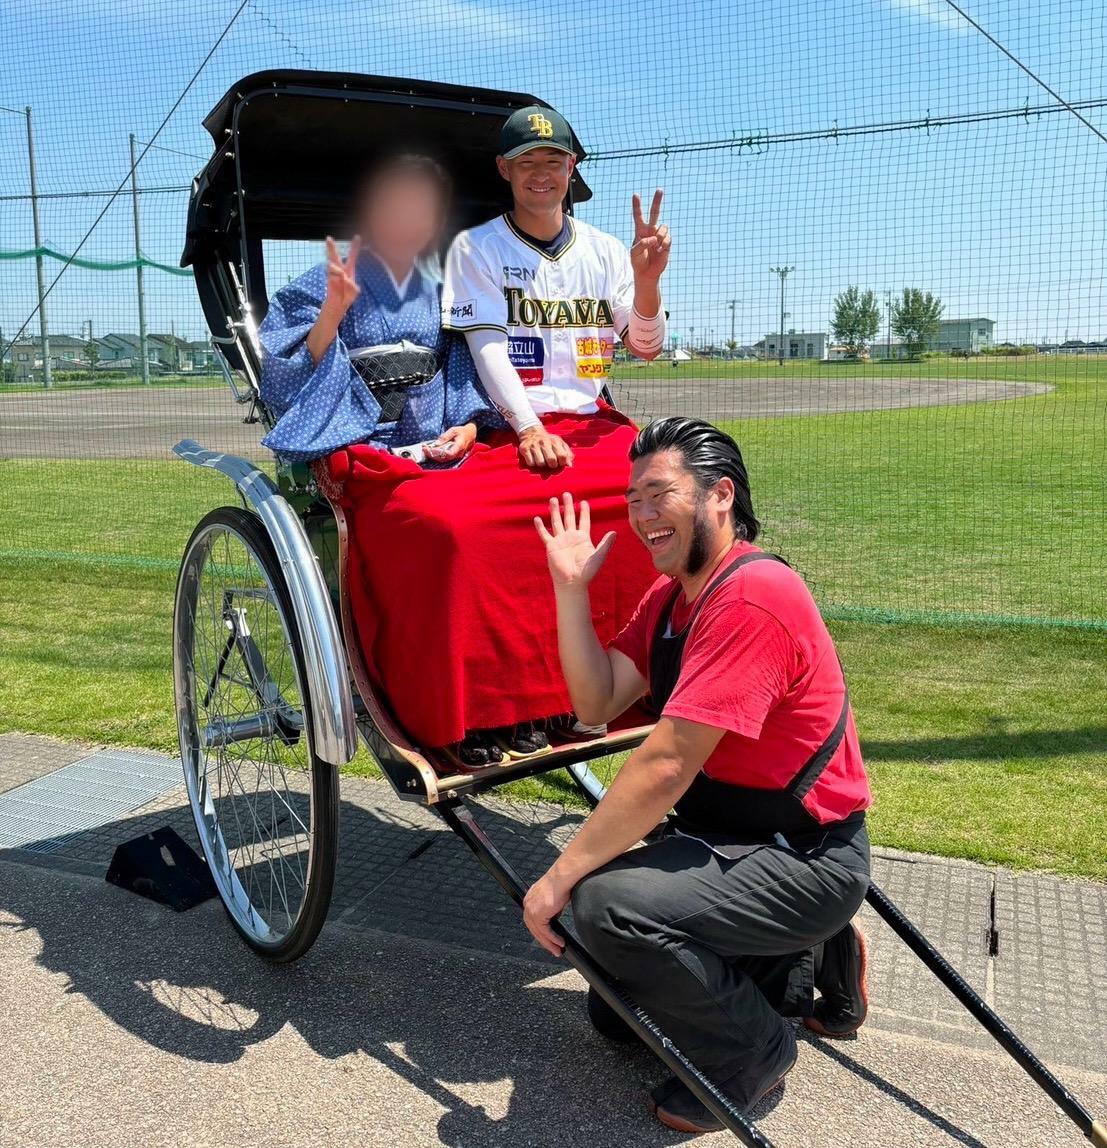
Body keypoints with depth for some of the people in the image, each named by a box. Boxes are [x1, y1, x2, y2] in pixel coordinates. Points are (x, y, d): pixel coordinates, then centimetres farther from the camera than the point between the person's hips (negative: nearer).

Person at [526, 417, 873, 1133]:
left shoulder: (752, 597, -26)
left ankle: (753, 1051, -3)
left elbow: (664, 766, -28)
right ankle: (808, 959, 25)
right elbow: (597, 705, 0)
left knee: (608, 904, -29)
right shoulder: (671, 594, 4)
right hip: (723, 837, 9)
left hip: (806, 860, -9)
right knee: (617, 1012, 14)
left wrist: (560, 878, -22)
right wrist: (571, 588, -10)